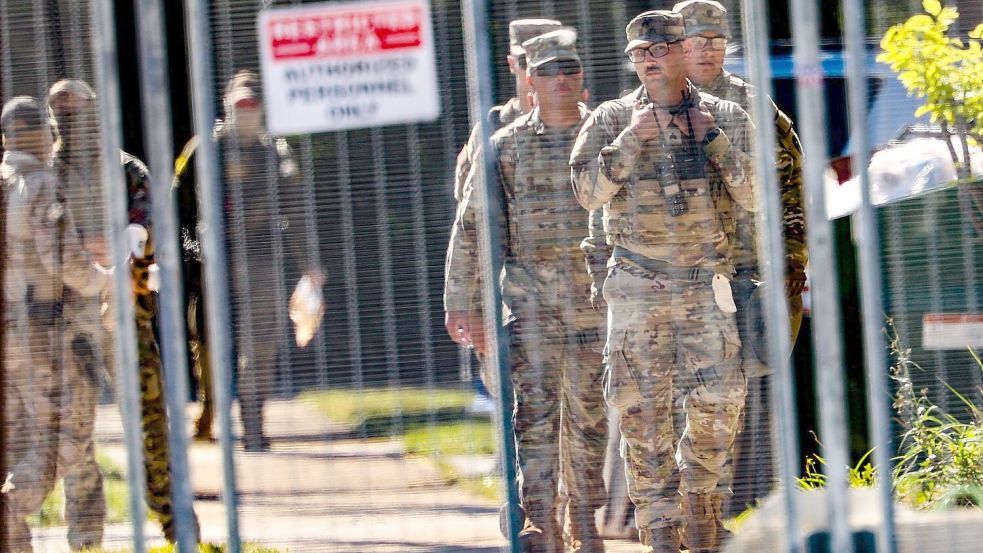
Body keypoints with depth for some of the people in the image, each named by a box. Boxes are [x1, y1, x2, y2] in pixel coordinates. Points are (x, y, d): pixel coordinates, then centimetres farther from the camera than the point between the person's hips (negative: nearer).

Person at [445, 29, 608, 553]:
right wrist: (460, 302, 2)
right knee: (535, 409, -11)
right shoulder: (506, 147, 4)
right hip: (532, 297, -1)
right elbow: (470, 225, 6)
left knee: (588, 412, 8)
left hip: (594, 297, 1)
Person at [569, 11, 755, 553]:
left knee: (718, 400, -6)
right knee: (643, 409, -2)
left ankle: (699, 494, 19)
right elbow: (588, 192, -7)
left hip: (706, 282, 0)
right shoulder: (611, 120, 3)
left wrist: (713, 139, -11)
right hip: (638, 285, 0)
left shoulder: (725, 117, 5)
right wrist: (631, 139, -15)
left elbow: (752, 196, -2)